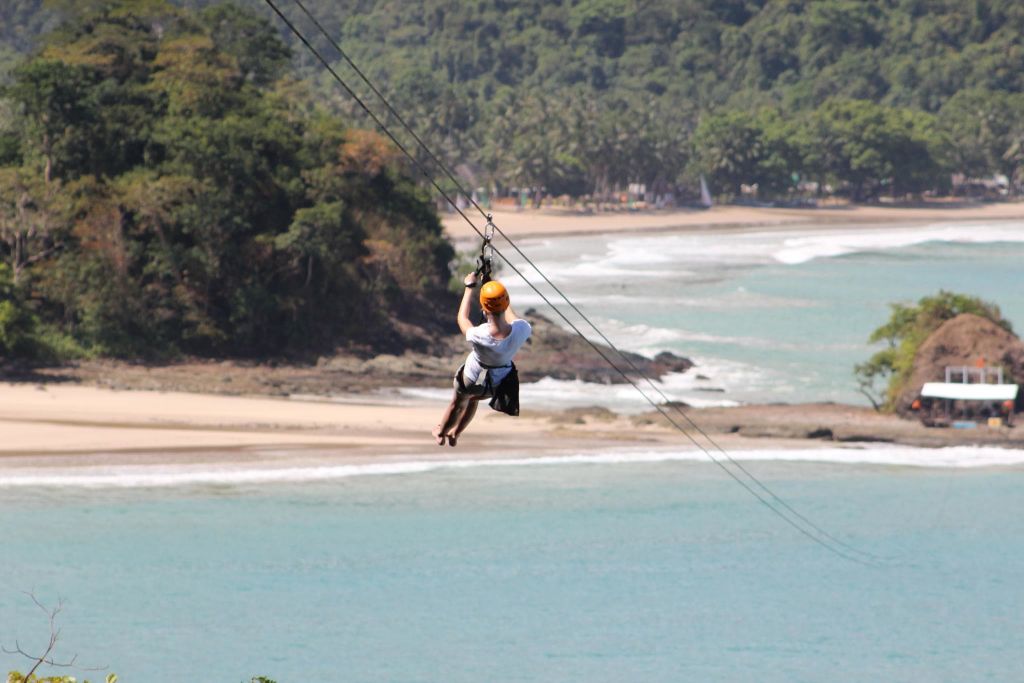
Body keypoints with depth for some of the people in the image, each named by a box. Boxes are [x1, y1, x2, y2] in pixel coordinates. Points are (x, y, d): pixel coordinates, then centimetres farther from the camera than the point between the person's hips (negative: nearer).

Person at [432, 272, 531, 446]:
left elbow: (462, 319, -17)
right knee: (474, 399, 36)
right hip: (498, 384, 3)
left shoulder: (478, 336, -41)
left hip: (472, 379, -3)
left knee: (458, 403, 31)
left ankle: (441, 434, 57)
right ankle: (455, 434, 58)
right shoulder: (520, 329, -35)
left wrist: (469, 287, -6)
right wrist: (505, 306, 10)